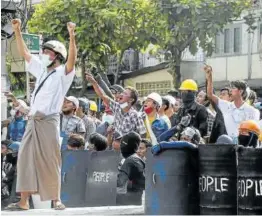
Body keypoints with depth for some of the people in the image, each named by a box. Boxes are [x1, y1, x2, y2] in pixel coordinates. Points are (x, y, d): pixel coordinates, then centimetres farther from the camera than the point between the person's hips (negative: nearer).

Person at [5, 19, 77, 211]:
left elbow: (72, 59, -19)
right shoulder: (41, 70, 18)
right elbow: (25, 53, 22)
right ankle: (24, 201, -2)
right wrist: (17, 31, 16)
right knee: (26, 158, -1)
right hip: (33, 121, 6)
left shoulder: (62, 73, 0)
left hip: (49, 122, -6)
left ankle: (56, 199, 5)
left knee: (51, 161, -4)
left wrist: (72, 36, -32)